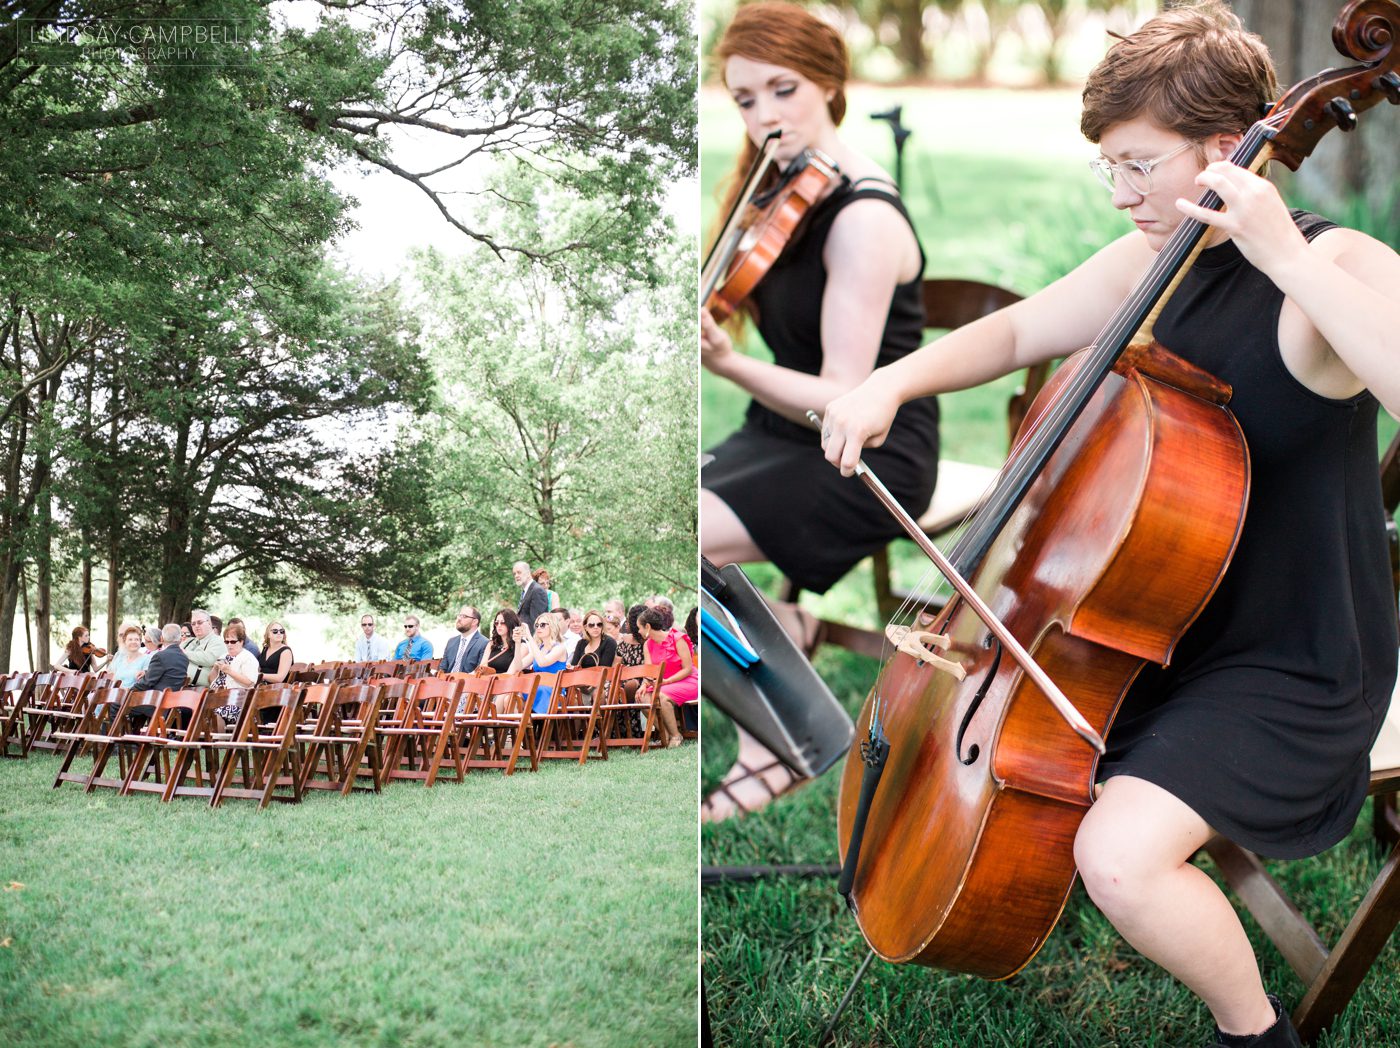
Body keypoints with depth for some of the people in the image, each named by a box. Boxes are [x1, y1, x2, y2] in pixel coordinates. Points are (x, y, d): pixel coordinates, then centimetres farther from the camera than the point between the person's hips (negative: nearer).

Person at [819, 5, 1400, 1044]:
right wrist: (893, 381, -5)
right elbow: (1015, 332, 12)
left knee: (1121, 854, -27)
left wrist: (1289, 257, -40)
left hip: (1299, 672, -8)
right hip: (1169, 622, 8)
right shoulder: (1156, 258, 1)